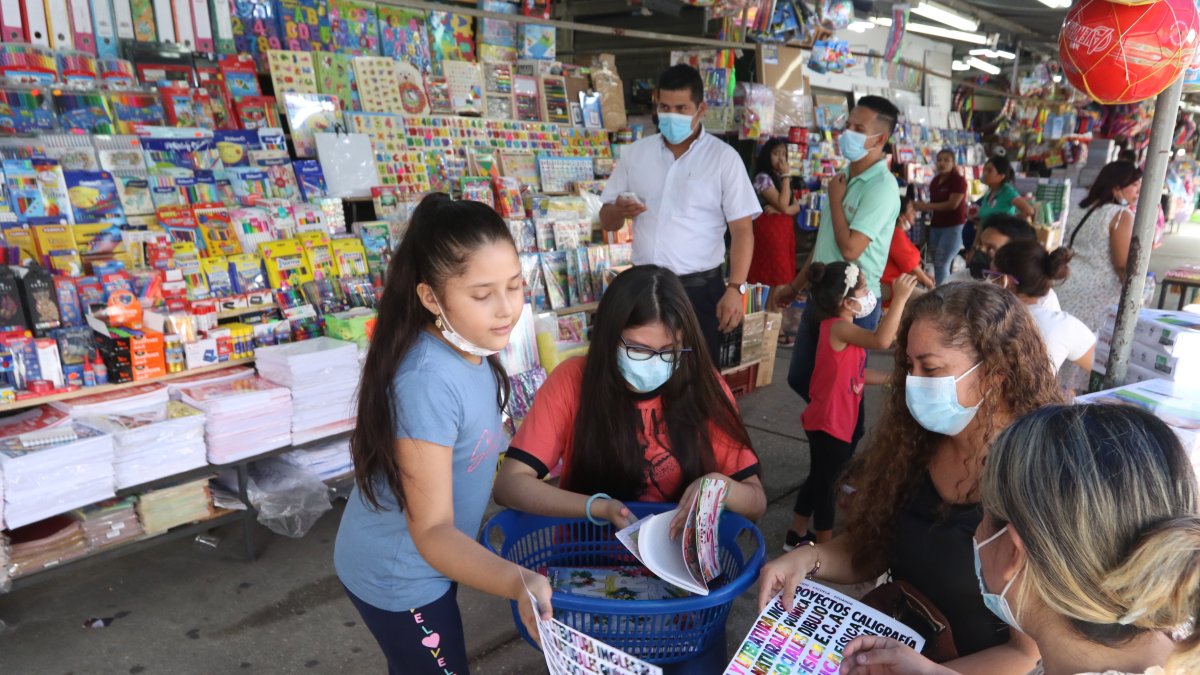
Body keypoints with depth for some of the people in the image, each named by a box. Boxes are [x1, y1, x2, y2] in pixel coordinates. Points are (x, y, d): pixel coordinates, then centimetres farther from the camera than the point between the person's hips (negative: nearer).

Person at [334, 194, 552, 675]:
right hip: (398, 576, -8)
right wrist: (517, 583, -50)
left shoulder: (469, 348, -9)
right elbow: (431, 530, -35)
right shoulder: (428, 381, -35)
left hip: (420, 561, 8)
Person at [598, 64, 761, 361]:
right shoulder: (635, 153, 7)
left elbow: (742, 229, -6)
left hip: (699, 289, -3)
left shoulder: (724, 157, -4)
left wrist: (735, 288, -17)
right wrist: (619, 211, -12)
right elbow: (607, 221, 11)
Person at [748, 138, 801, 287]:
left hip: (786, 230, 8)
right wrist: (786, 175, -12)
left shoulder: (781, 178, 15)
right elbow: (782, 204, -18)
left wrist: (781, 211, -14)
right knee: (772, 276, -7)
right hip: (769, 230, -8)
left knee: (784, 275, 7)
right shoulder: (763, 178, -10)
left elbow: (796, 207, 8)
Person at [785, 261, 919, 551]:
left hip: (834, 421, 10)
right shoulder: (838, 327, -22)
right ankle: (825, 545, 16)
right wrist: (899, 299, -36)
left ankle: (797, 535, 32)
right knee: (825, 482, 2)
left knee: (819, 478, 20)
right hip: (830, 422, -10)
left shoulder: (841, 328, 10)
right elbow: (880, 340, -39)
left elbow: (856, 373, 14)